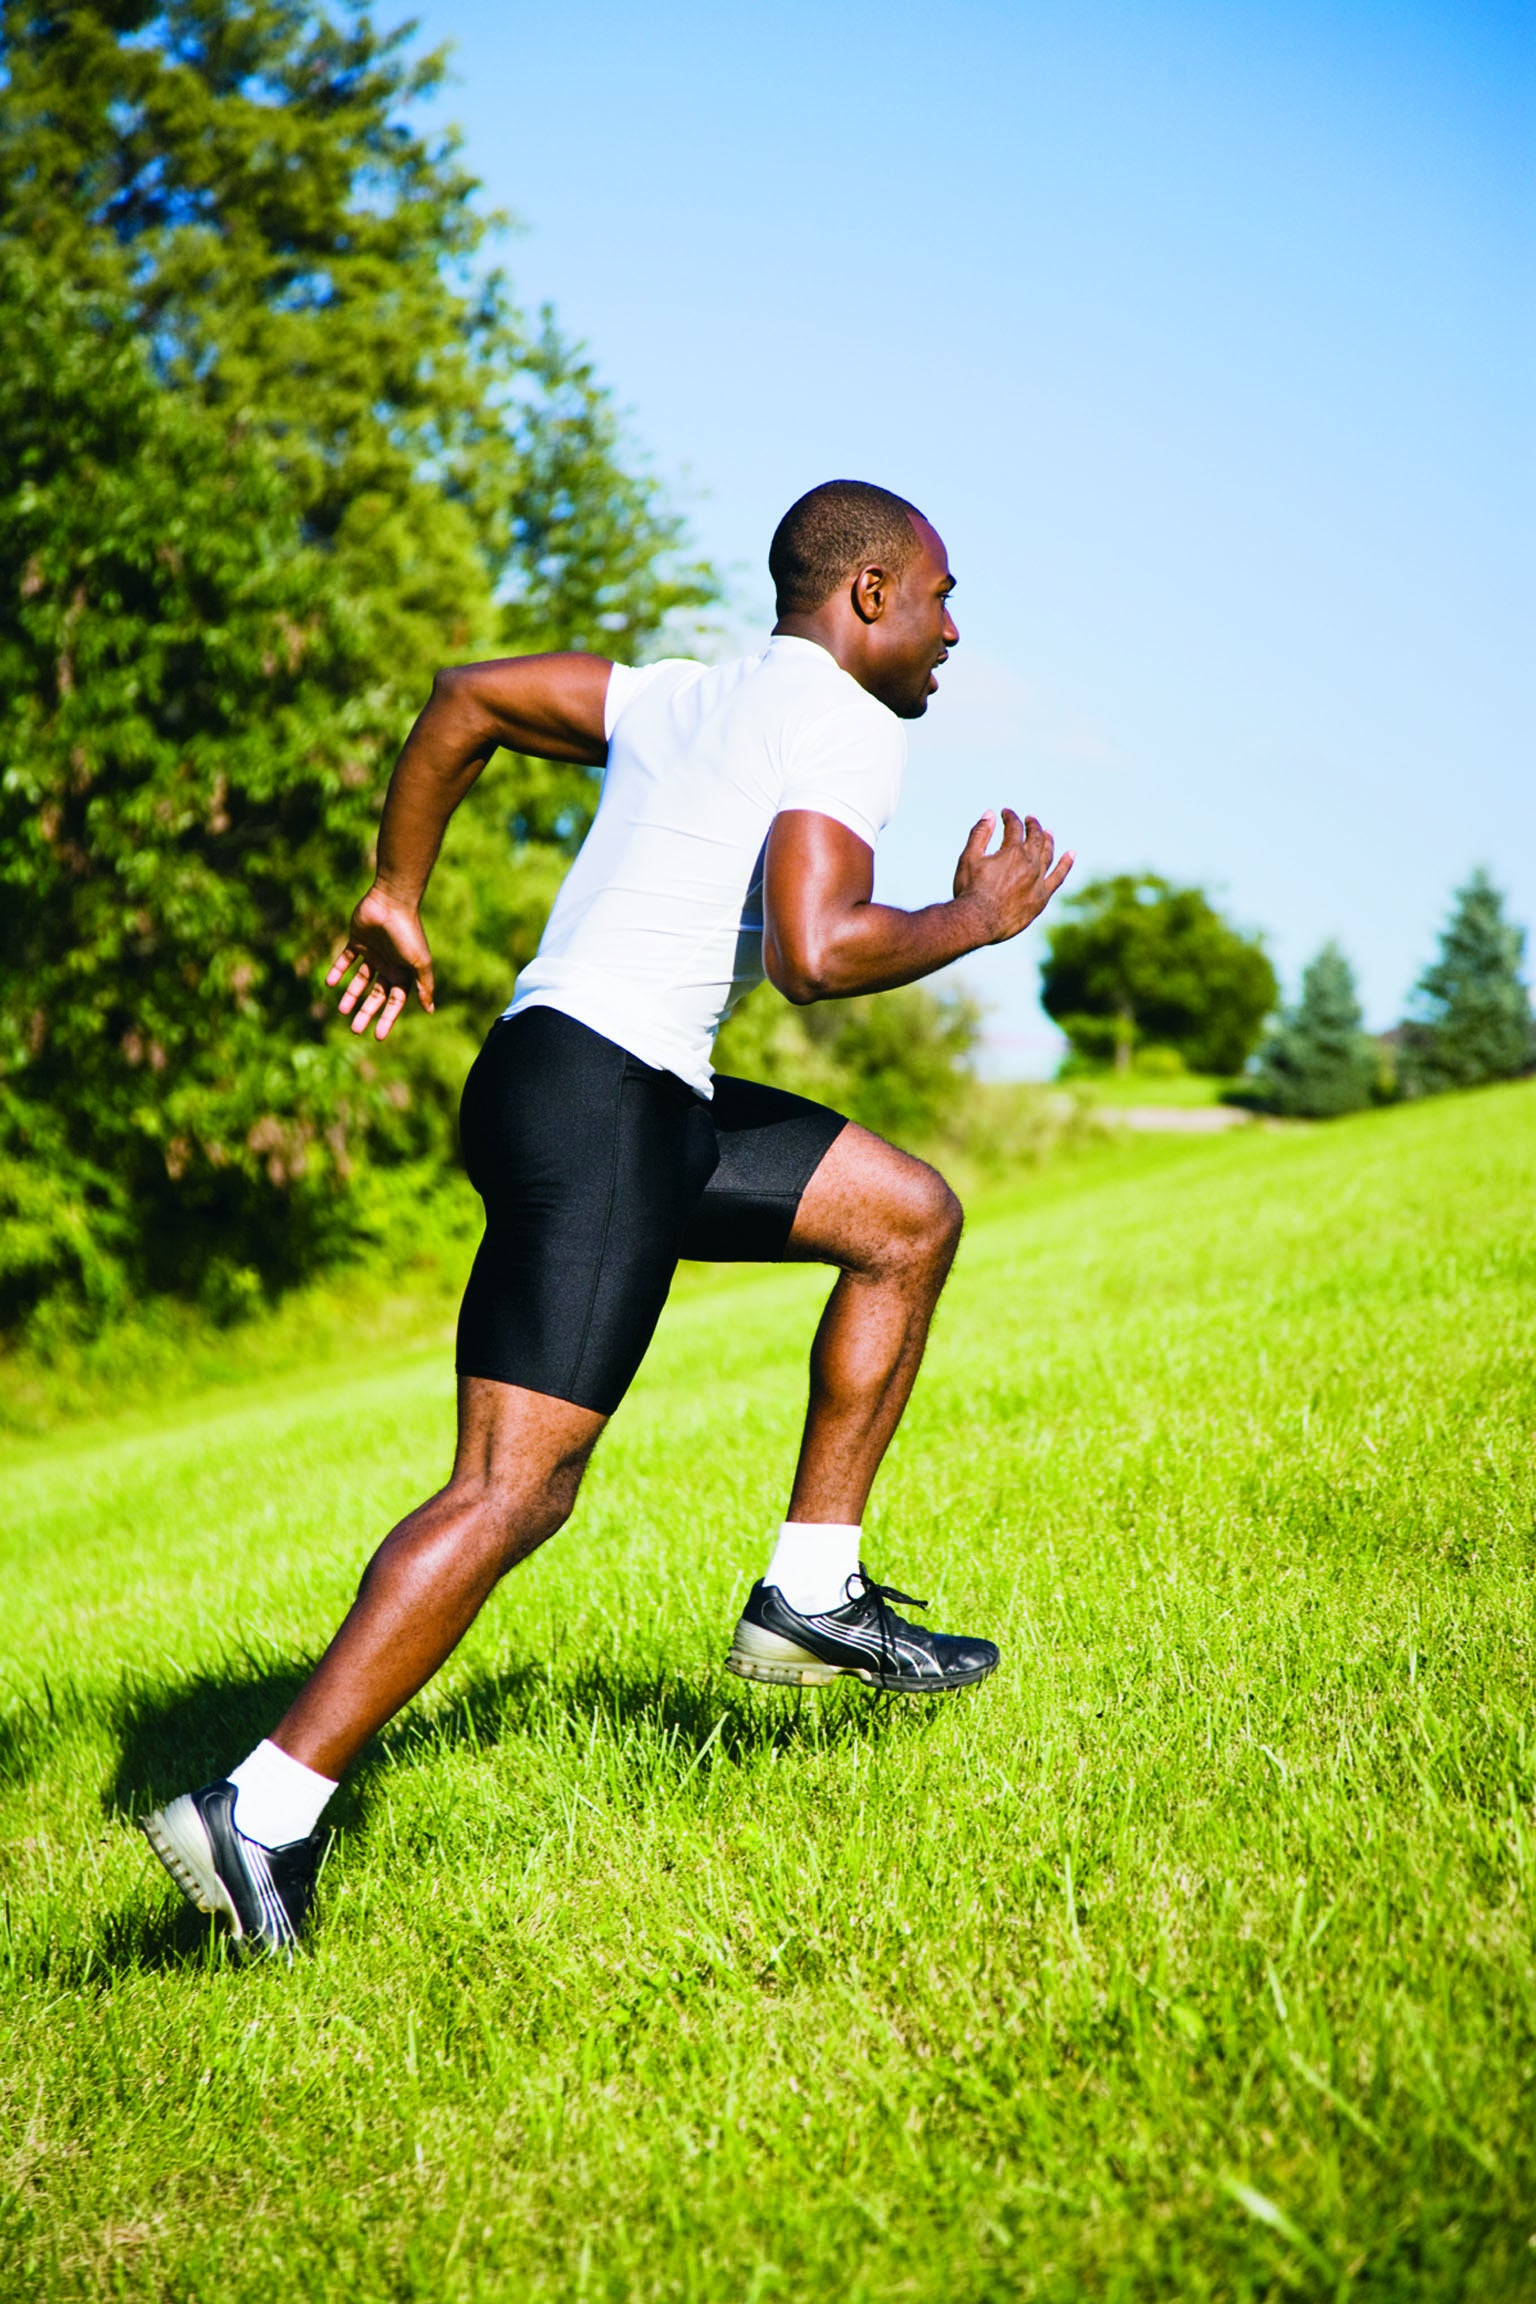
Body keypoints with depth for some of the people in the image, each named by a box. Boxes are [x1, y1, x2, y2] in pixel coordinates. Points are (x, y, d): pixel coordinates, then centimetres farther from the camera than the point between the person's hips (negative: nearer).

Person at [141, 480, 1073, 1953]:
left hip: (646, 1108, 10)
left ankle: (810, 1595, 19)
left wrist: (394, 899, 29)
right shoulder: (846, 725, -5)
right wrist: (975, 918, -3)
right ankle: (264, 1814, -15)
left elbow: (464, 695, 25)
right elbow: (816, 954, -20)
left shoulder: (683, 695, 21)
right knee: (516, 1490, -14)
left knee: (909, 1216, 19)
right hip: (597, 1100, -10)